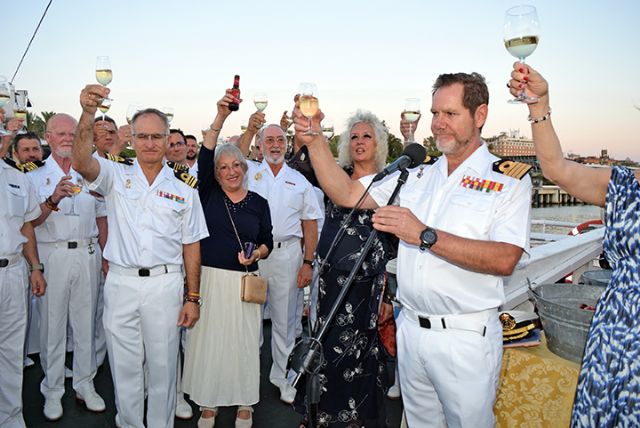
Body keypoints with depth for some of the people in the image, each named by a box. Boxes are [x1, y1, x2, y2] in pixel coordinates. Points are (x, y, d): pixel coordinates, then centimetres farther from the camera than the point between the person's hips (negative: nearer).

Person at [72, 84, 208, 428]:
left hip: (165, 284, 0)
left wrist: (192, 297, 0)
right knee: (124, 366, 13)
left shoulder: (183, 189, 3)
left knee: (163, 365, 10)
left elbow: (191, 245, 4)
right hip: (120, 283, 1)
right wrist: (88, 114, -37)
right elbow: (81, 161, -20)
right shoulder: (116, 176, 3)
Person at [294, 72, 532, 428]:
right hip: (411, 329, 5)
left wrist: (425, 235, -25)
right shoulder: (415, 176, 8)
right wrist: (315, 140, -8)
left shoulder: (510, 179, -7)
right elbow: (346, 194, 3)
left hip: (466, 338, -4)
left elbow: (504, 260, -20)